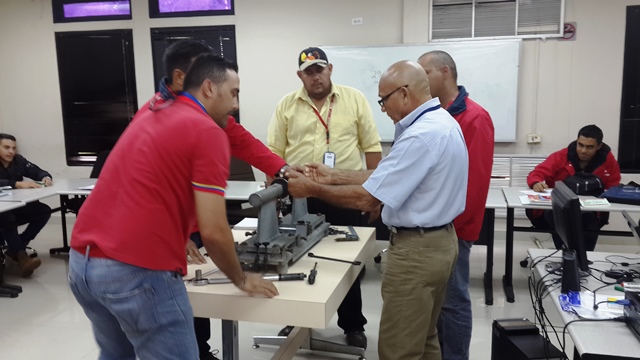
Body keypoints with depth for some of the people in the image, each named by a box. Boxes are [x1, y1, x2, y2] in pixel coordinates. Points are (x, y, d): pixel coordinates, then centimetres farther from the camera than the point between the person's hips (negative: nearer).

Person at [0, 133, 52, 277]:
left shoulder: (18, 160, 2)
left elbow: (38, 172, 4)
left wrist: (46, 177, -20)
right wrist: (18, 184, -43)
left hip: (17, 207, 6)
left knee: (44, 211, -13)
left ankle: (15, 248, -10)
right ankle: (21, 256, -33)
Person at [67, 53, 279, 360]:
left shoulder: (149, 114, 16)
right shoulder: (208, 132, -9)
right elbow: (213, 231, -13)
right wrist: (242, 280, 2)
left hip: (81, 262, 9)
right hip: (138, 271, -9)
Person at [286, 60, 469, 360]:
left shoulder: (421, 136, -24)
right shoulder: (441, 121, 9)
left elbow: (367, 198, -22)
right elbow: (387, 175, 12)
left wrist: (312, 189, -10)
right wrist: (334, 176, 10)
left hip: (417, 248, -10)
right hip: (438, 239, 10)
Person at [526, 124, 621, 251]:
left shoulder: (608, 160, -2)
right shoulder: (561, 156, -8)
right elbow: (536, 174, -9)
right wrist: (536, 183, -34)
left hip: (590, 213, 1)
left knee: (589, 219, -34)